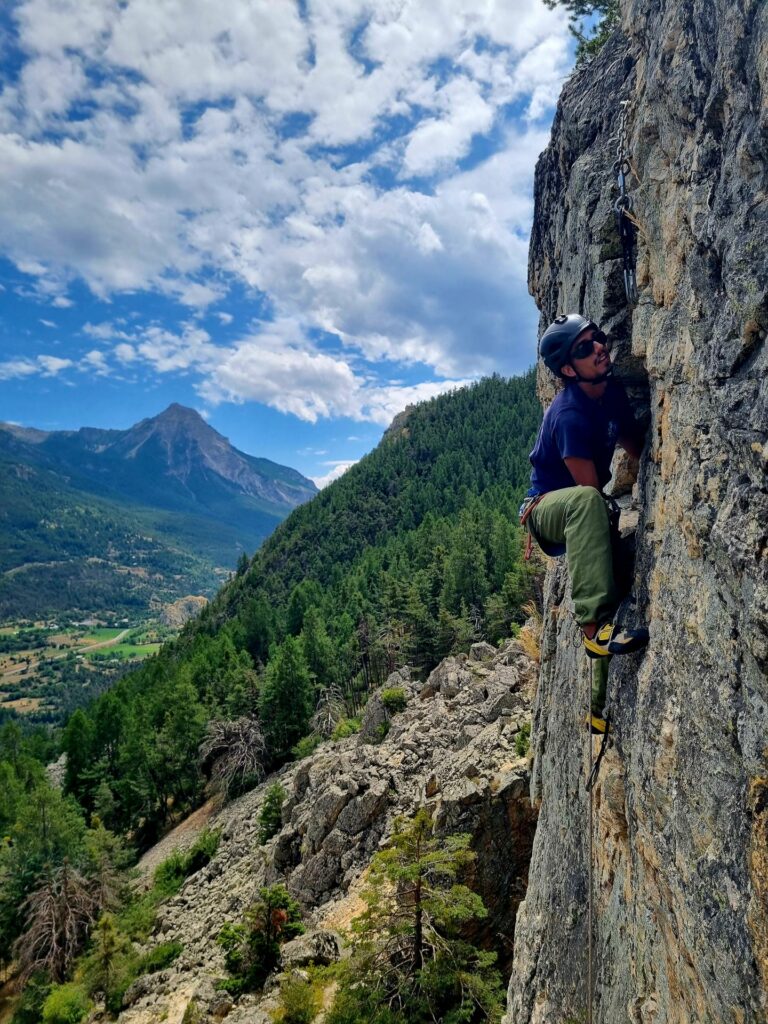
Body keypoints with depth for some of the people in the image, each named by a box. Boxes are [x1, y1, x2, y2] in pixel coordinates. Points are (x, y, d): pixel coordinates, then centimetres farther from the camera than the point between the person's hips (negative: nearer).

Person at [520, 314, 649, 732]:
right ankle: (594, 626, -42)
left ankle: (602, 709, 17)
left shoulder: (613, 391, -2)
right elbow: (591, 488, -24)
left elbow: (637, 447, 11)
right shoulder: (570, 415, -26)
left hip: (582, 513, 8)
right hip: (547, 507, -8)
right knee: (587, 503, -41)